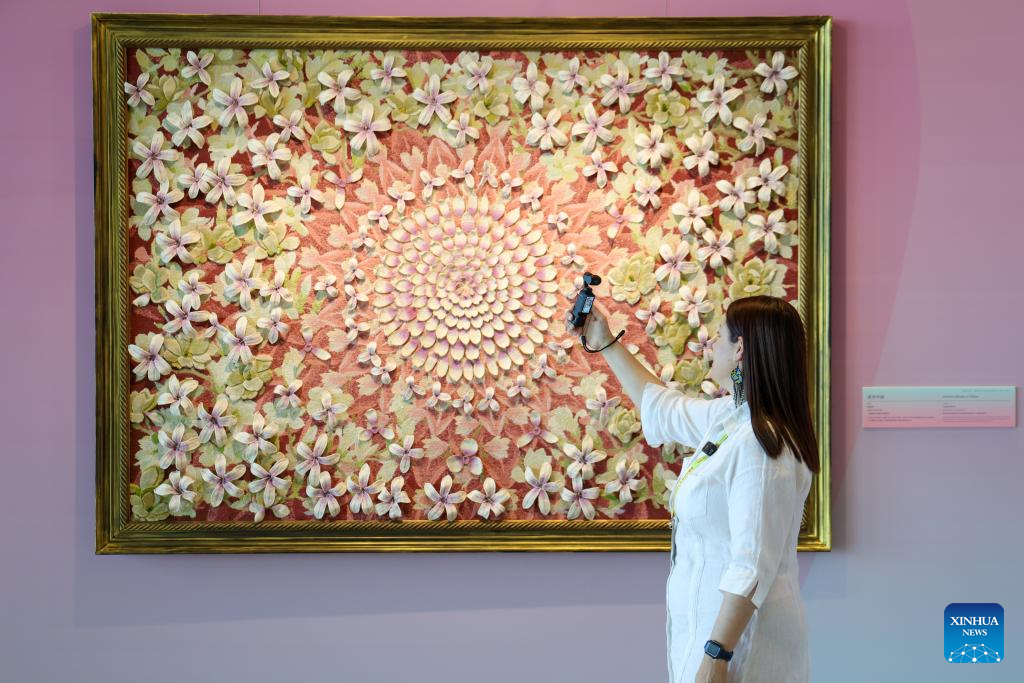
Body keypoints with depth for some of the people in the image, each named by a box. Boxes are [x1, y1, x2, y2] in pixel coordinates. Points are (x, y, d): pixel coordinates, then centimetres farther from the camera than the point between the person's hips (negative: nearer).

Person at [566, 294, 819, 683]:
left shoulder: (760, 446, -24)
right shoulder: (728, 418, 7)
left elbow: (753, 566, -26)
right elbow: (662, 408, 27)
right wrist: (604, 344, 30)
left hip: (736, 635, -9)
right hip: (707, 619, 9)